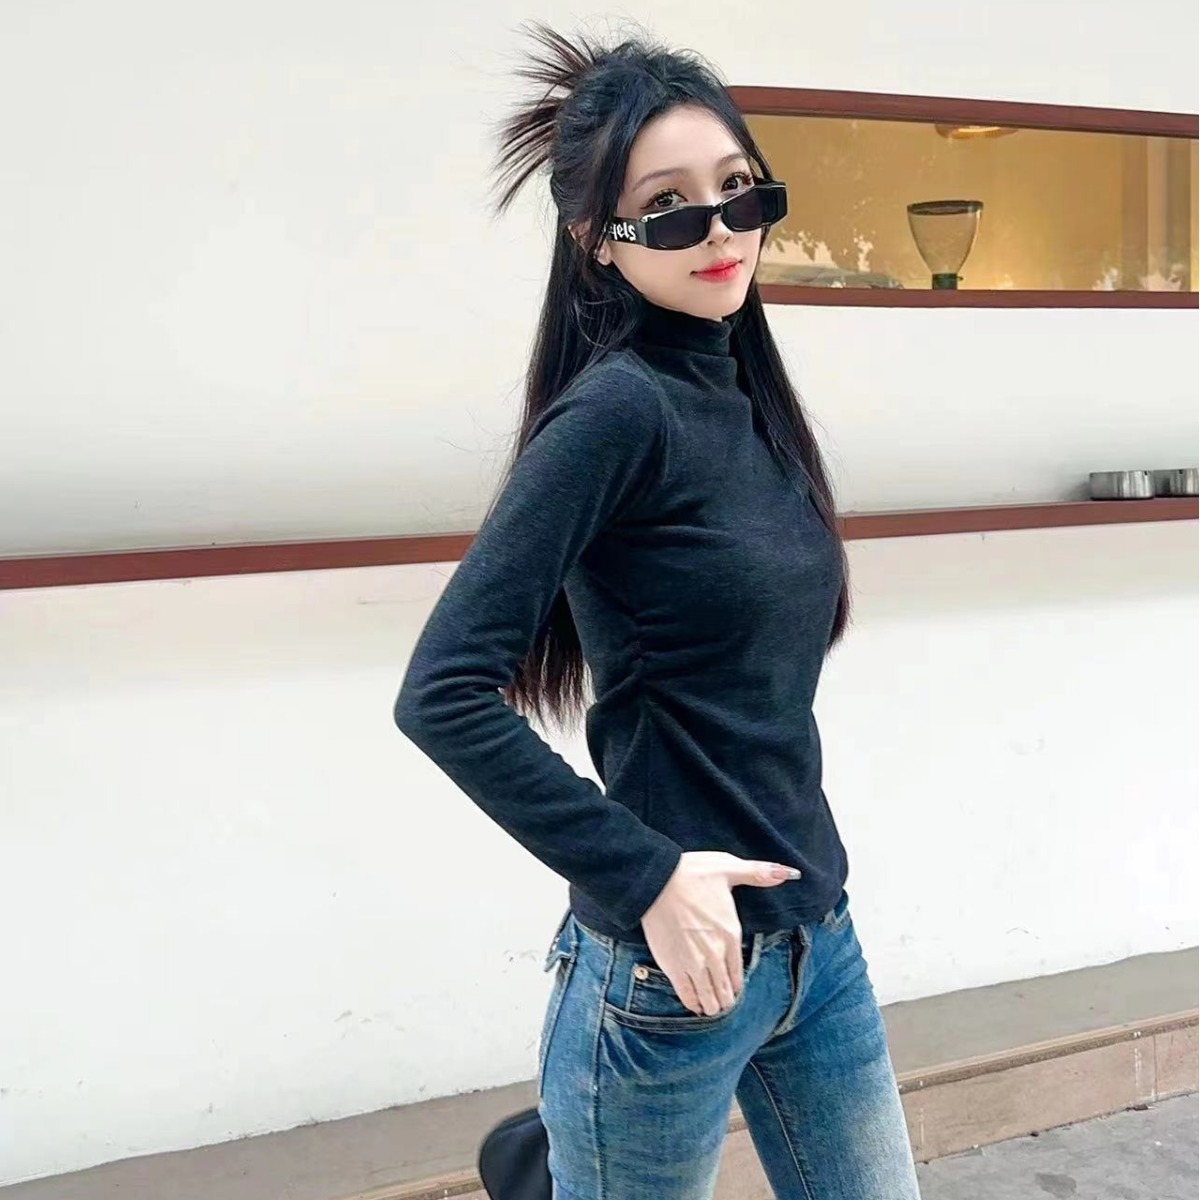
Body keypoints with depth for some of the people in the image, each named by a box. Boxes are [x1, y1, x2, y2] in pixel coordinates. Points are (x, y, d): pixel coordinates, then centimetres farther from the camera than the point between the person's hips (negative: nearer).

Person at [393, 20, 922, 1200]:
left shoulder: (747, 393, 5)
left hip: (817, 930, 7)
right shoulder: (617, 408, -17)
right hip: (677, 961, -7)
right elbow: (442, 692, -23)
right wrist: (644, 878, -20)